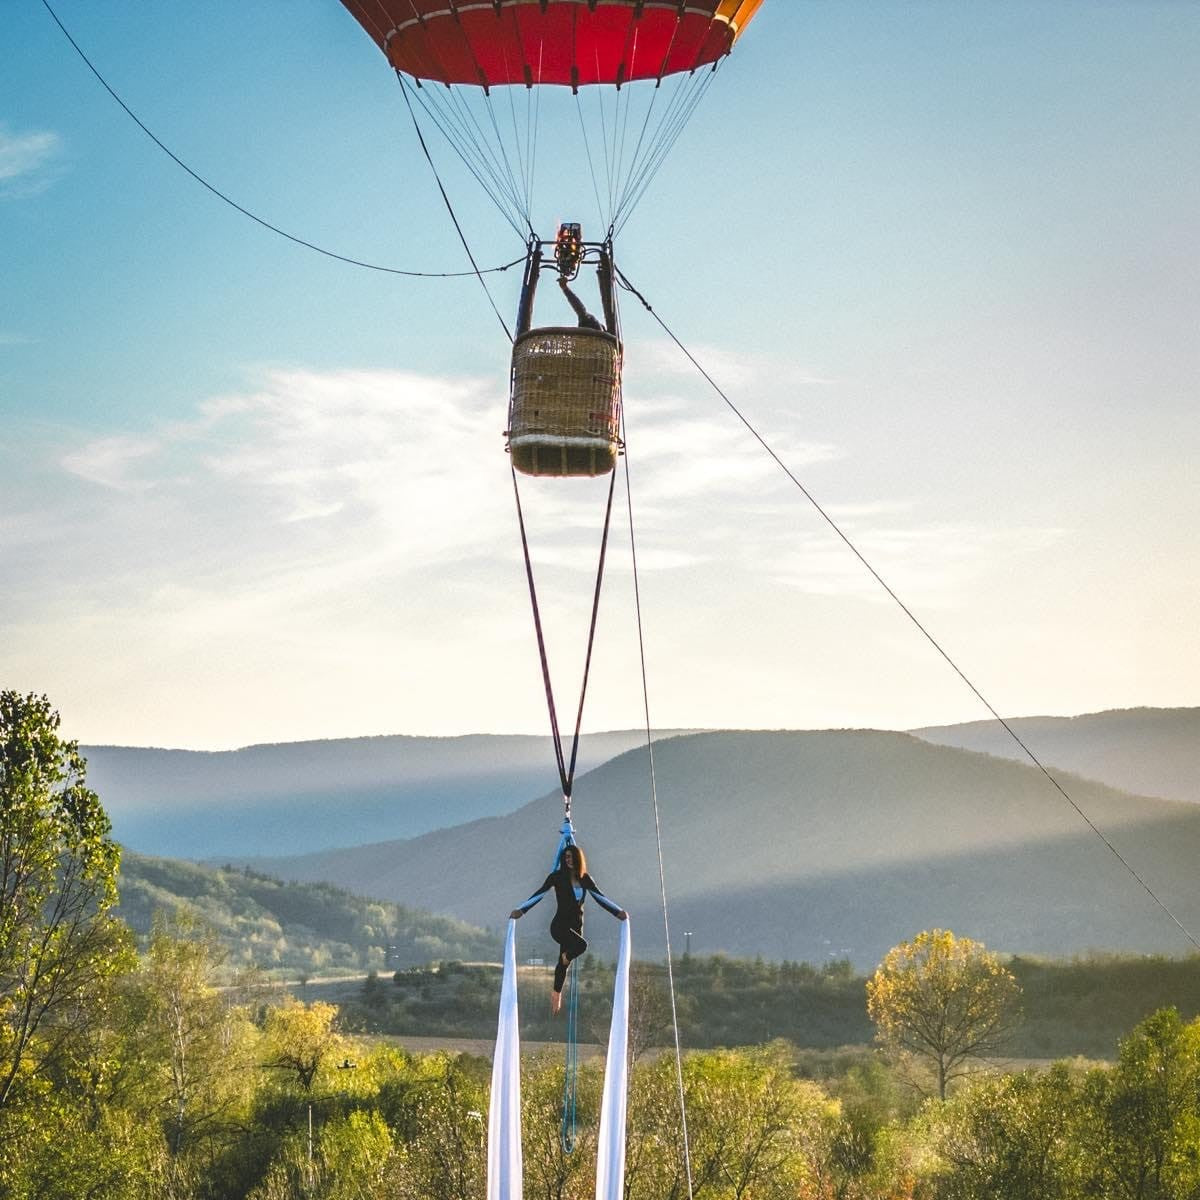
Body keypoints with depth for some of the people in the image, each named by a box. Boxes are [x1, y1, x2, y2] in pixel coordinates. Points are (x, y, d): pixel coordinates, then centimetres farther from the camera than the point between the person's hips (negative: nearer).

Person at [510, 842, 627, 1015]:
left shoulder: (585, 879, 6)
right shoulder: (557, 876, -6)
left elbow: (600, 897, 10)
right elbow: (539, 894, -9)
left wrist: (618, 912, 2)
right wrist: (521, 910, -20)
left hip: (576, 925, 5)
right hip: (560, 924, -5)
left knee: (563, 962, 11)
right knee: (581, 945, -30)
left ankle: (556, 994, 30)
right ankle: (567, 956, 4)